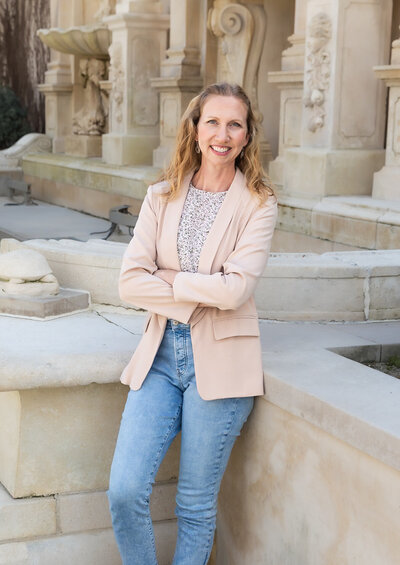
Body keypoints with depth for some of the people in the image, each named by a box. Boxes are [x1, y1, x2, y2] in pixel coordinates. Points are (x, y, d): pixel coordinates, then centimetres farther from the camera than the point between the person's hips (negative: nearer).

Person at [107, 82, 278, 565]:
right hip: (162, 355, 3)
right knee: (124, 491, -6)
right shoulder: (161, 197, 7)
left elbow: (235, 289, -15)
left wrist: (169, 279, -7)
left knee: (196, 506, 6)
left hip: (219, 362, -3)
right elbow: (130, 282, -3)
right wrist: (198, 297, -11)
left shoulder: (258, 204, -2)